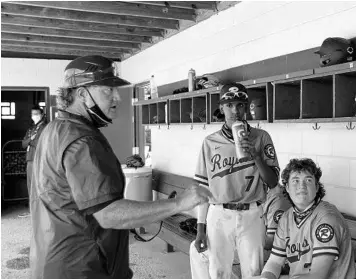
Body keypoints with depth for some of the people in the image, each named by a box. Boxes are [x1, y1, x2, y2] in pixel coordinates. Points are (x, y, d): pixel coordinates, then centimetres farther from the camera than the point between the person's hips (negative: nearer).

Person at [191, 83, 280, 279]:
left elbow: (272, 182, 0)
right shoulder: (210, 142, 2)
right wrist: (200, 228, 3)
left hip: (251, 216, 0)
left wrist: (255, 155, -16)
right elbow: (203, 188, 4)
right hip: (218, 216, 1)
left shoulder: (261, 137, 1)